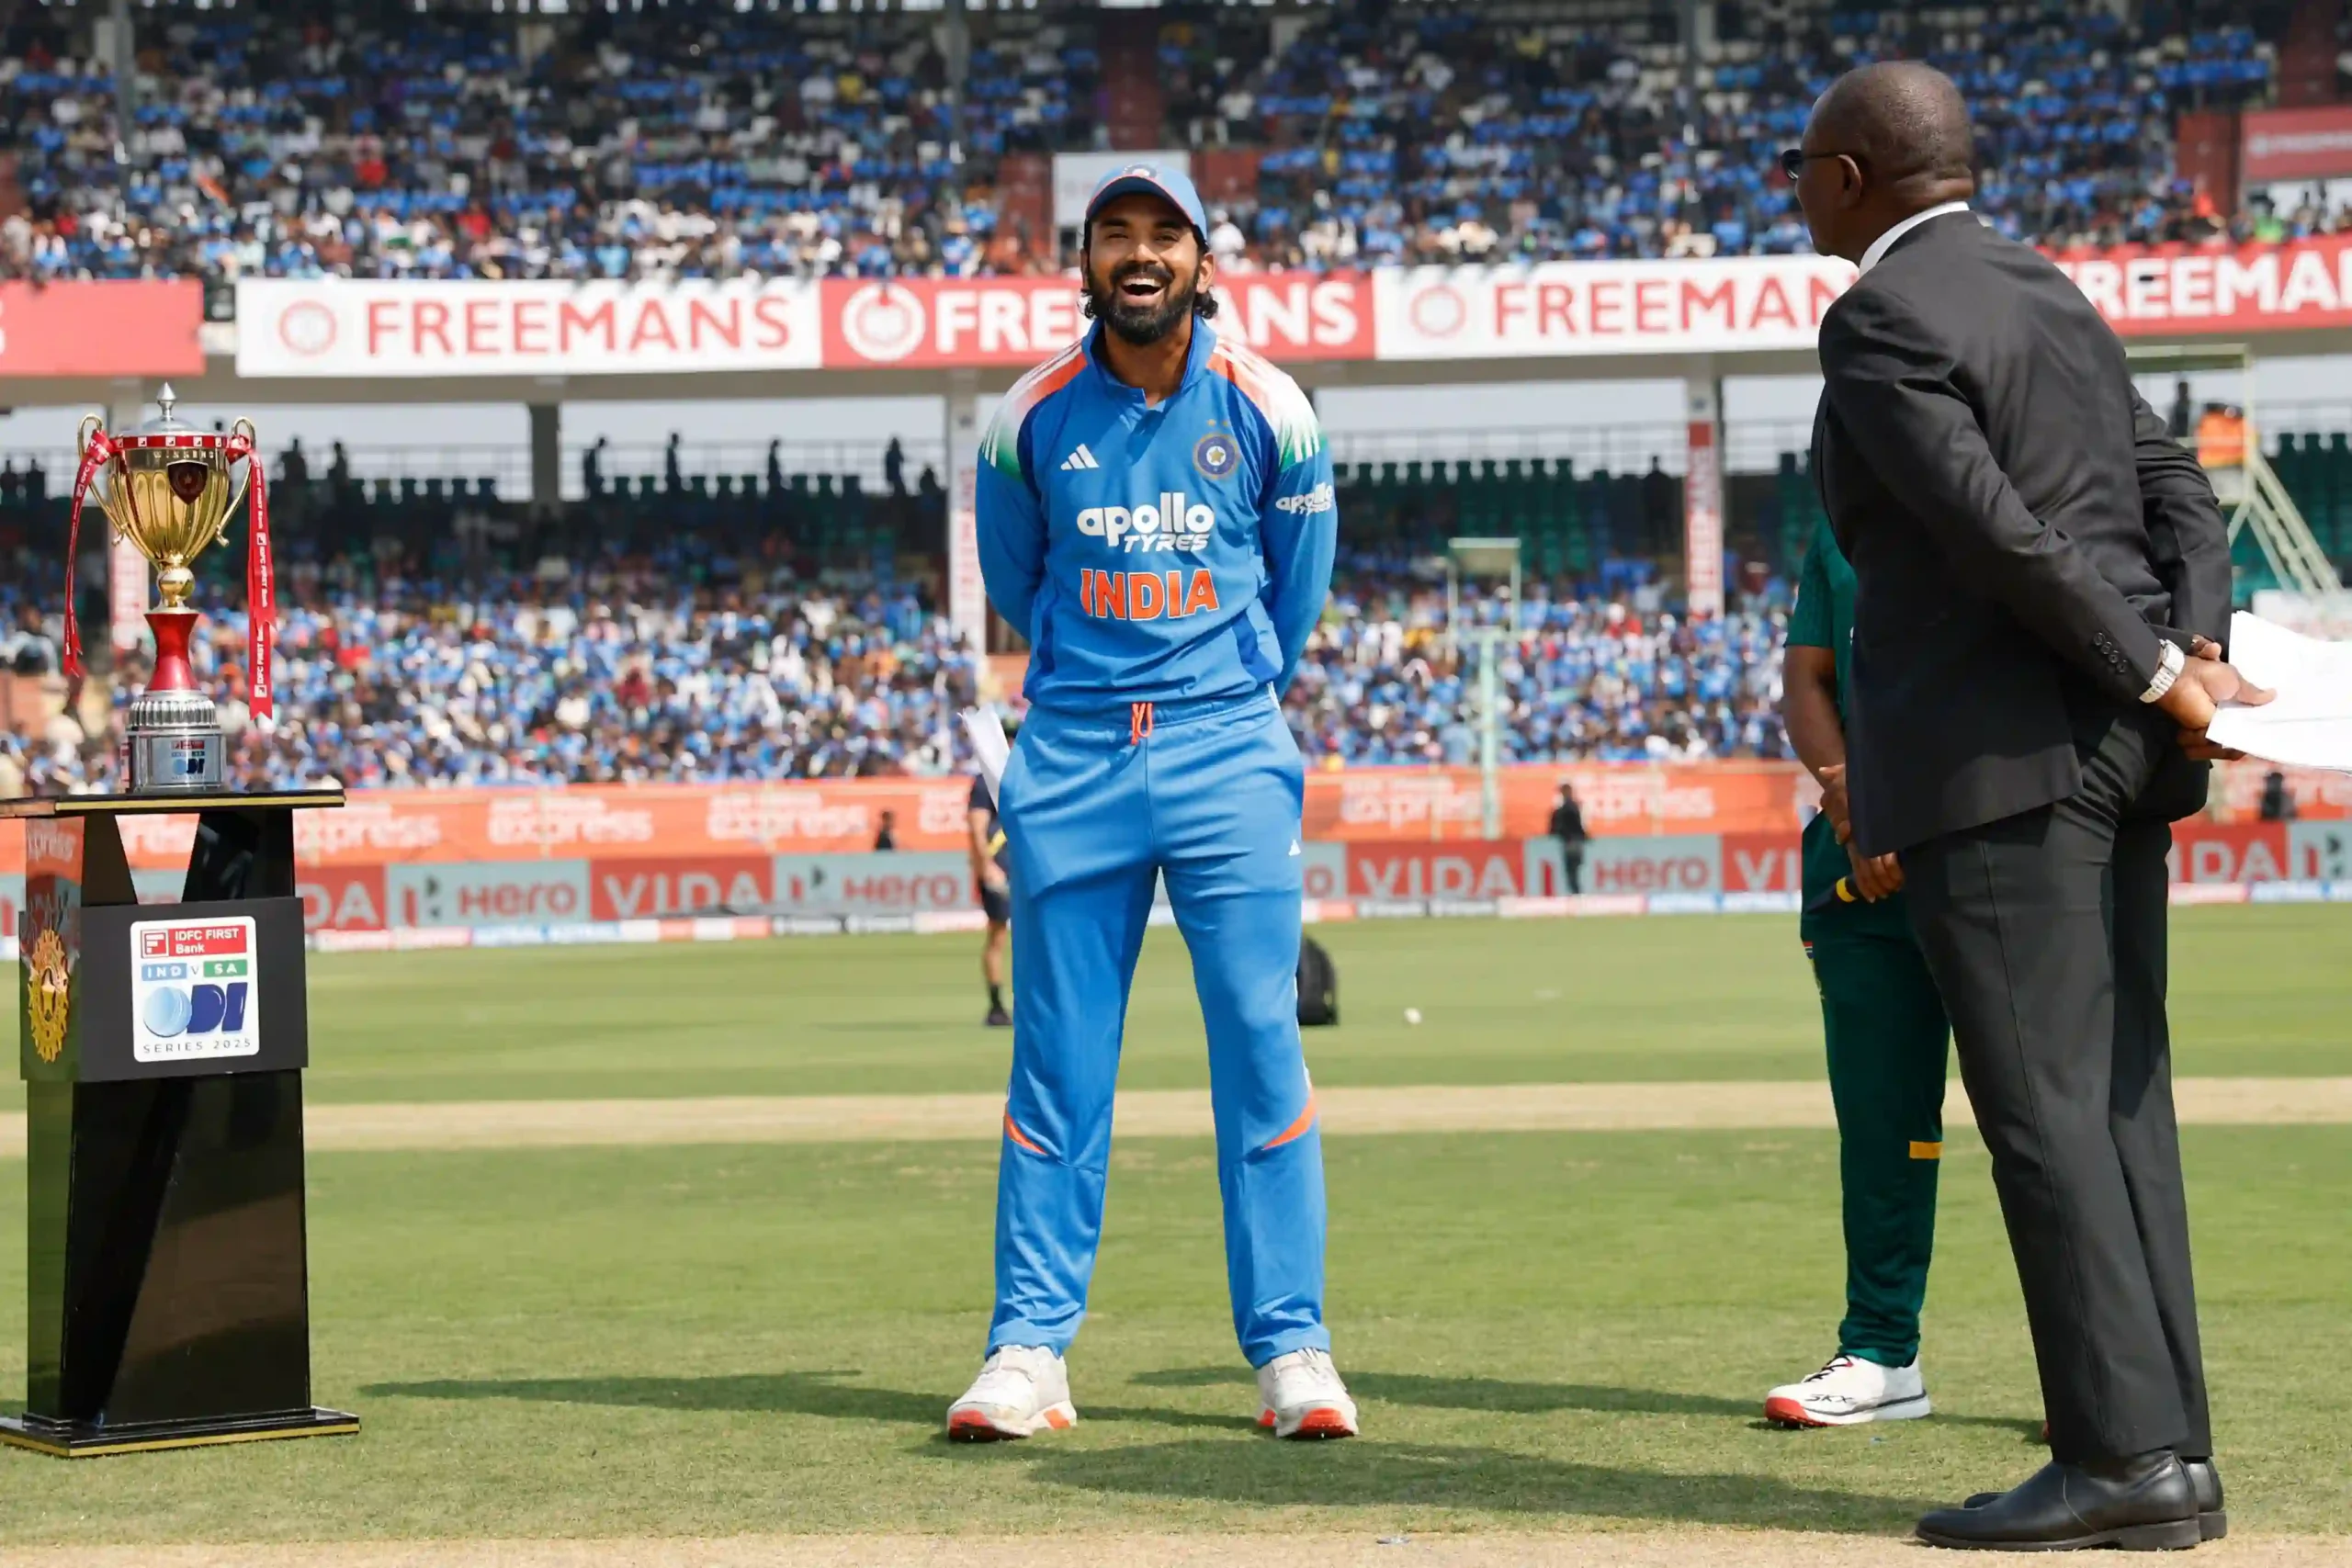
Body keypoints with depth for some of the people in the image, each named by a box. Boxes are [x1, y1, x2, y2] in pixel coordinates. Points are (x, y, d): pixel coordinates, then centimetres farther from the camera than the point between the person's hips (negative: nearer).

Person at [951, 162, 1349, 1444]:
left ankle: (1290, 1348, 4)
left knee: (1261, 1044, -2)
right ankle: (1030, 1348, 7)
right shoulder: (1030, 420, 0)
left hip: (1228, 758, -1)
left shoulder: (1271, 413, -1)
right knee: (1056, 1058, 2)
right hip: (1071, 760, 1)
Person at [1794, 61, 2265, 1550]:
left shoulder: (1882, 320, -9)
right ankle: (2169, 1452, 8)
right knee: (2117, 1097, 8)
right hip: (2117, 753, 9)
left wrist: (2160, 678, -12)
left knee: (2043, 1105, -8)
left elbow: (1997, 527, -18)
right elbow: (2180, 493, 14)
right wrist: (2195, 650, 0)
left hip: (1997, 753, -9)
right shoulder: (2052, 295, 19)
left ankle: (2120, 1455, -10)